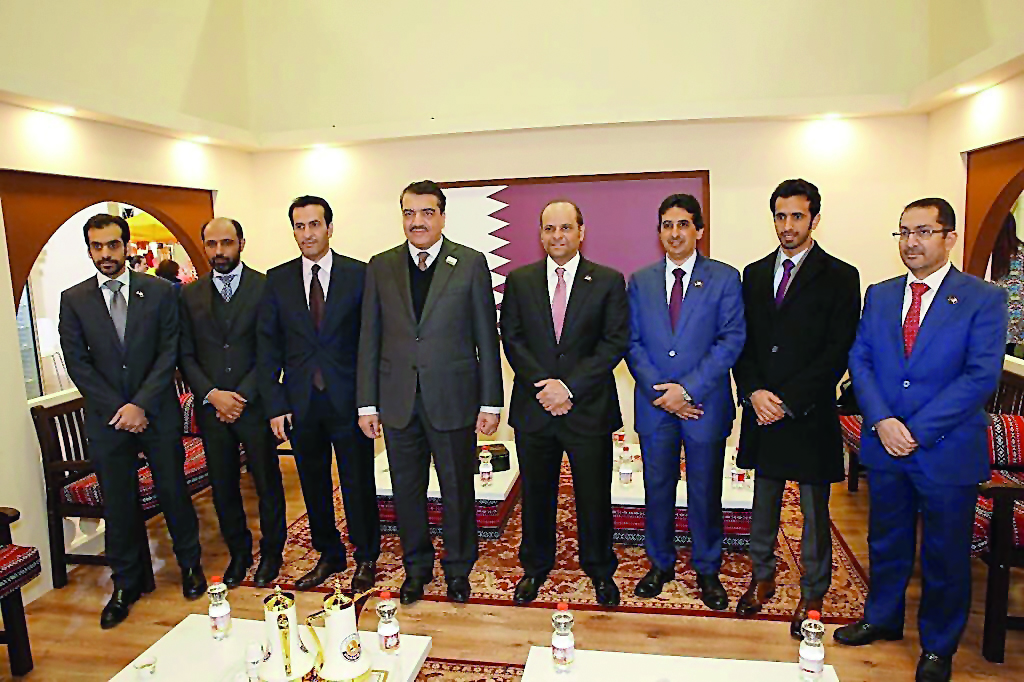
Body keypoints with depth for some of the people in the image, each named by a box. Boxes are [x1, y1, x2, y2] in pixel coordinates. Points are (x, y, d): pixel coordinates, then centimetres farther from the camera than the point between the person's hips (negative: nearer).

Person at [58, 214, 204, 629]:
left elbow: (169, 353, -4)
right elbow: (77, 363, 0)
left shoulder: (159, 292, 0)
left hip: (158, 414, -1)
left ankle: (190, 564, 27)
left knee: (174, 492, 8)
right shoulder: (73, 300, 3)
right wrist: (117, 409, -9)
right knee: (118, 503, 9)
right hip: (106, 419, 1)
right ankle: (127, 583, 25)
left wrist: (141, 405, -12)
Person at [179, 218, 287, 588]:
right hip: (210, 407, 3)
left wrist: (243, 396, -12)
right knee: (223, 487, 12)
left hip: (254, 404, -3)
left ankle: (271, 553, 27)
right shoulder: (189, 294, 7)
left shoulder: (265, 287, -3)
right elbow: (186, 354, 5)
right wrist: (211, 394, -9)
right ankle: (238, 553, 30)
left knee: (267, 484, 8)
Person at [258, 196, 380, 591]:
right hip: (300, 404, 3)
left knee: (358, 483, 7)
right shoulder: (278, 279, 5)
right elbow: (268, 345, 5)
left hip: (348, 400, -3)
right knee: (314, 485, 14)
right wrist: (274, 404, -1)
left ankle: (366, 557, 27)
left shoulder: (358, 274, -3)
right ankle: (329, 555, 34)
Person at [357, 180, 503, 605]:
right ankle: (416, 566, 34)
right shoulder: (381, 267, 5)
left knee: (458, 489, 10)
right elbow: (370, 339, 6)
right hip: (398, 400, 2)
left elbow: (486, 337, -2)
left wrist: (491, 402, -5)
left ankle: (458, 568, 32)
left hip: (454, 399, -2)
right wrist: (367, 402, 2)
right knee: (406, 489, 14)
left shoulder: (471, 263, -2)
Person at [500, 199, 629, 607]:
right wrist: (542, 386, -12)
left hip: (589, 408, -1)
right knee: (536, 494, 14)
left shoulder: (609, 281, 0)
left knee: (594, 495, 11)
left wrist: (569, 386, -15)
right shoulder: (519, 281, 5)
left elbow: (615, 342, -7)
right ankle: (535, 567, 33)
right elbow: (512, 339, 1)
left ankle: (600, 569, 32)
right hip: (533, 407, 2)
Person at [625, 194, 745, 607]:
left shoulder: (724, 278, -1)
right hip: (654, 404, 2)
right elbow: (632, 342, 3)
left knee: (705, 493, 9)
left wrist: (687, 388, -15)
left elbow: (732, 340, -8)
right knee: (657, 491, 12)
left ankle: (707, 570, 28)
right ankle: (660, 565, 31)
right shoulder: (640, 281, 7)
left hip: (705, 405, -2)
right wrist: (659, 391, -9)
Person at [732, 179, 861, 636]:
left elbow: (838, 353, -9)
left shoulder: (840, 277, -3)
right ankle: (762, 577, 32)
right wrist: (754, 391, -7)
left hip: (810, 413, -4)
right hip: (762, 410, 4)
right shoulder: (754, 274, 10)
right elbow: (742, 341, 8)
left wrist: (789, 401, -14)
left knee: (814, 511, 9)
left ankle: (813, 594, 25)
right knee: (764, 503, 15)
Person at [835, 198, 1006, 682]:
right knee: (886, 542, 18)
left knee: (945, 555, 12)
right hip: (885, 446, 4)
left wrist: (918, 431, -18)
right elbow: (860, 360, 2)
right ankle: (882, 619, 39)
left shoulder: (984, 299, -7)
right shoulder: (879, 296, 6)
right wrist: (881, 420, -13)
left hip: (948, 451, -3)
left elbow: (981, 376, -15)